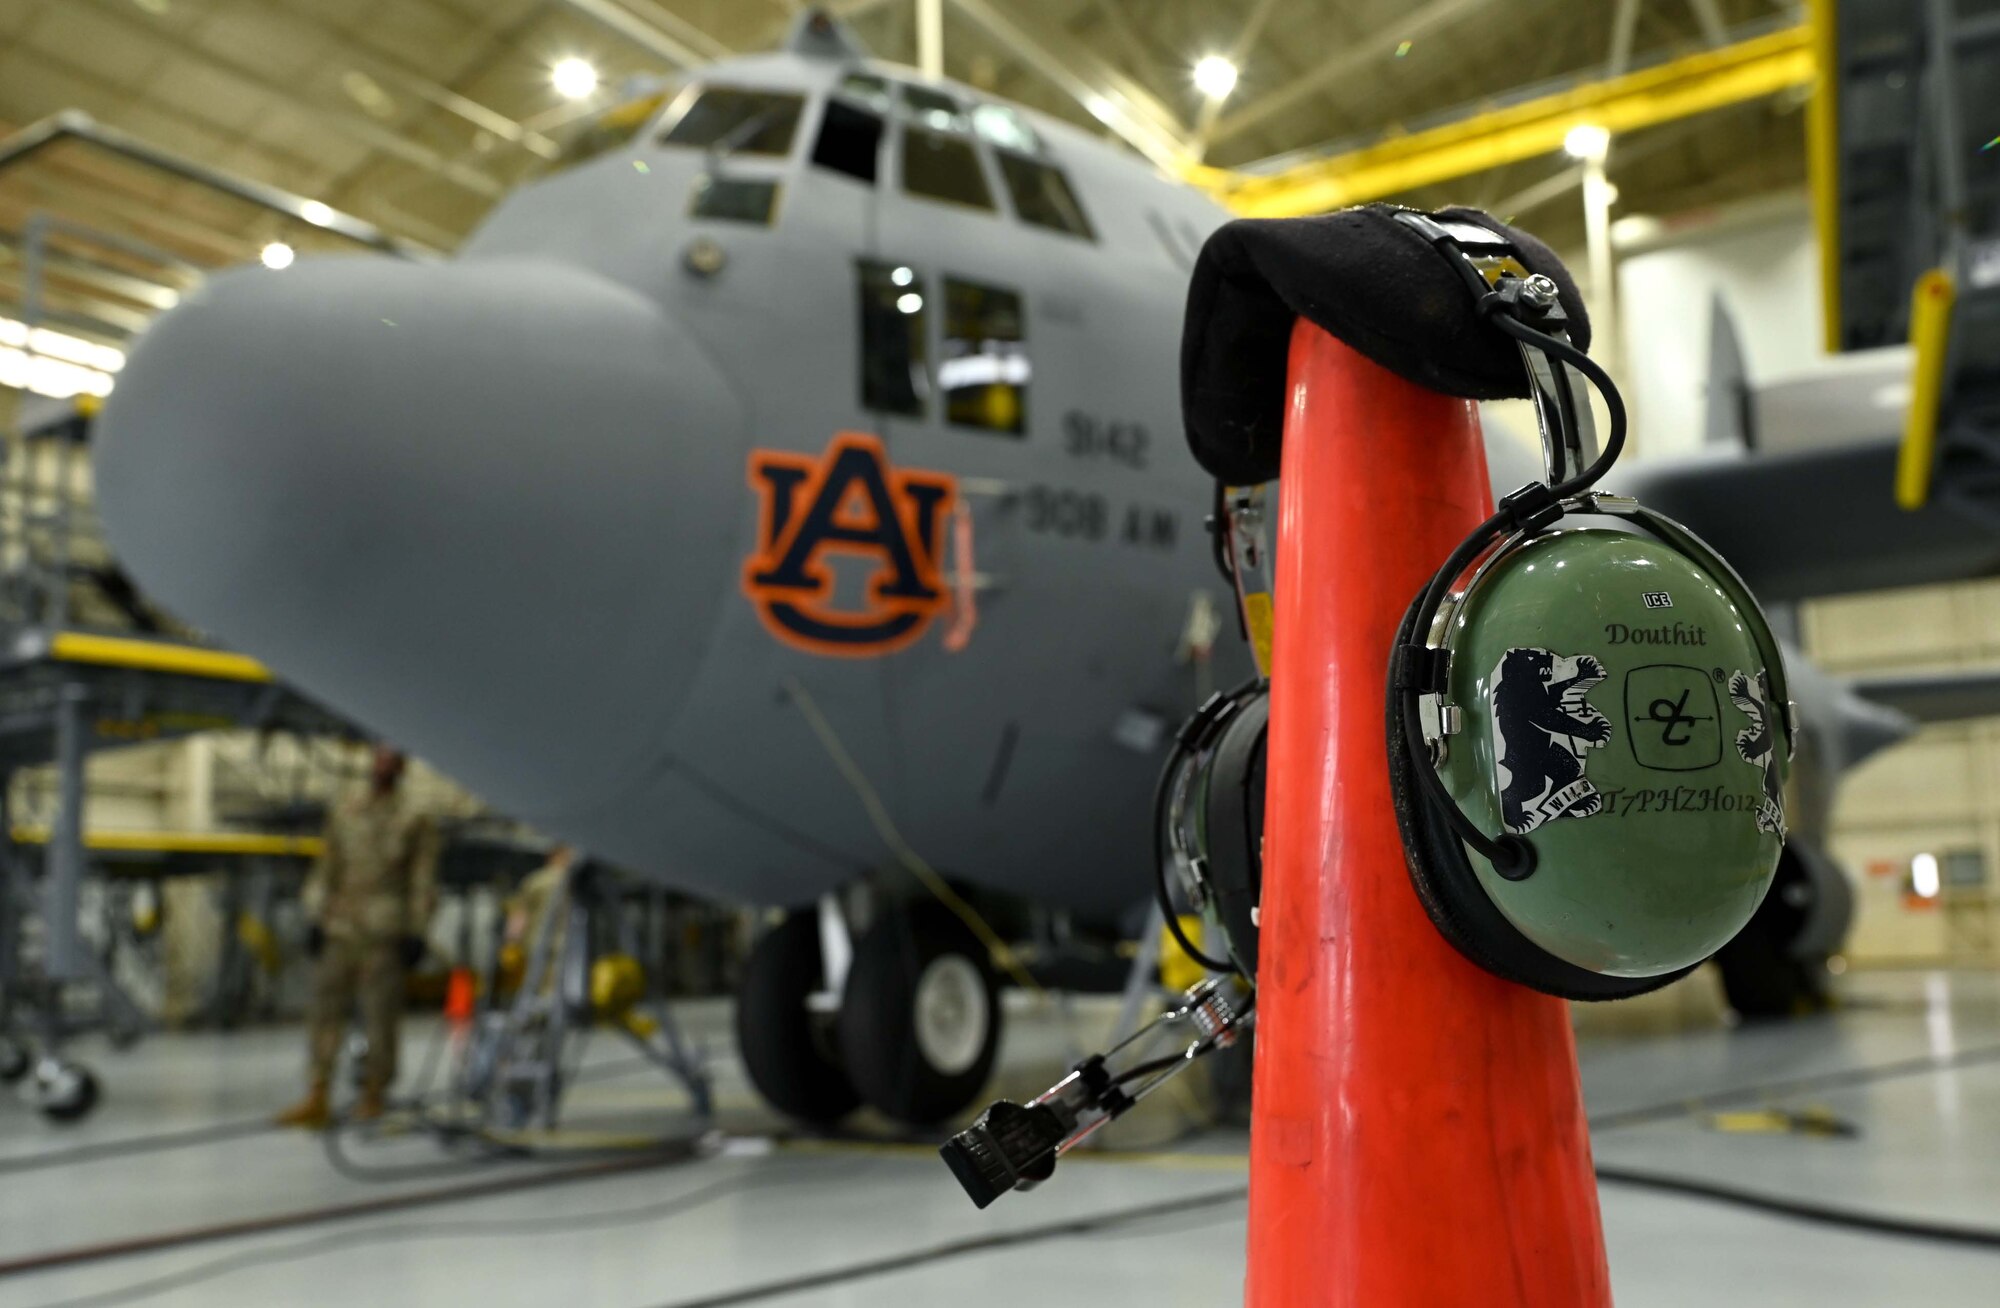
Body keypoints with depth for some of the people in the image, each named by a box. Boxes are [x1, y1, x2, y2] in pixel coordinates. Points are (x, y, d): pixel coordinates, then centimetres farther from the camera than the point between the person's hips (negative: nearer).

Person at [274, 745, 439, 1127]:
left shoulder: (414, 823, 2)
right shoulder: (342, 816, 15)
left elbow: (422, 881, -1)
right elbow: (326, 871, 16)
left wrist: (415, 934, -6)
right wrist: (316, 919, 8)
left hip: (384, 935, -4)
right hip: (340, 929, 4)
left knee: (380, 1017, -1)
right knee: (326, 1011, 1)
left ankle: (373, 1096, 9)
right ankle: (317, 1100, 4)